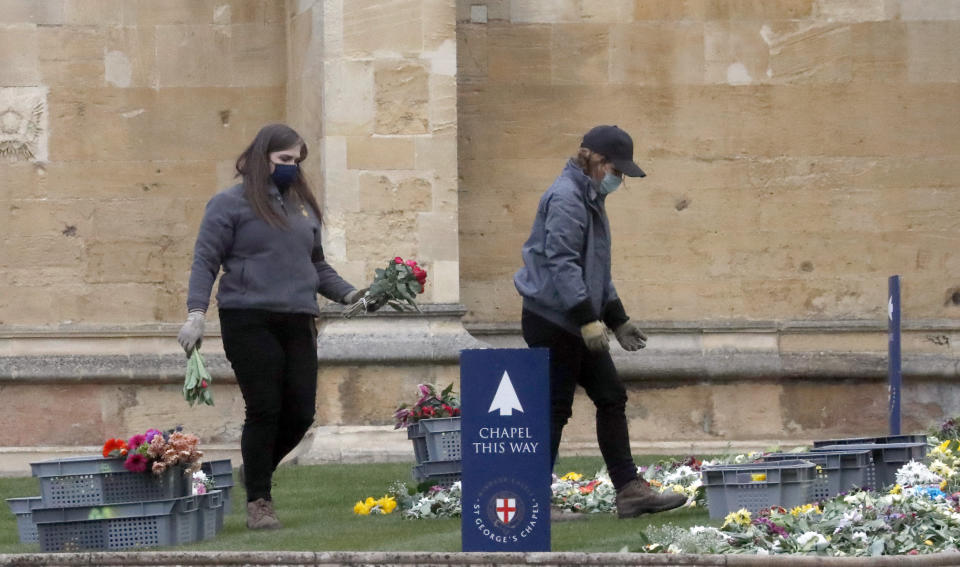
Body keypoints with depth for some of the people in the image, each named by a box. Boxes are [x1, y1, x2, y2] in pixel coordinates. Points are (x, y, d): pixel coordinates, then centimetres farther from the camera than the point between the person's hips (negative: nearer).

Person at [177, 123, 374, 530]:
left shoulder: (303, 206, 18)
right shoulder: (230, 203, 1)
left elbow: (317, 265, 25)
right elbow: (205, 261, -2)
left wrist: (349, 295, 10)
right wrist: (196, 313, -12)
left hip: (297, 323, 5)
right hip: (249, 321, -5)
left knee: (301, 411, 2)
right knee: (265, 410, -6)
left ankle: (257, 469, 29)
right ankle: (258, 500, 8)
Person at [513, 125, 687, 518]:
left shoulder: (591, 200, 18)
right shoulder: (565, 198, -15)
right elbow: (561, 261, -24)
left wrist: (618, 320, 22)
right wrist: (588, 319, -26)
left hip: (580, 324, 10)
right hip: (552, 320, -10)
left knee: (612, 398, 8)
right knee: (554, 409, -5)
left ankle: (630, 490, 10)